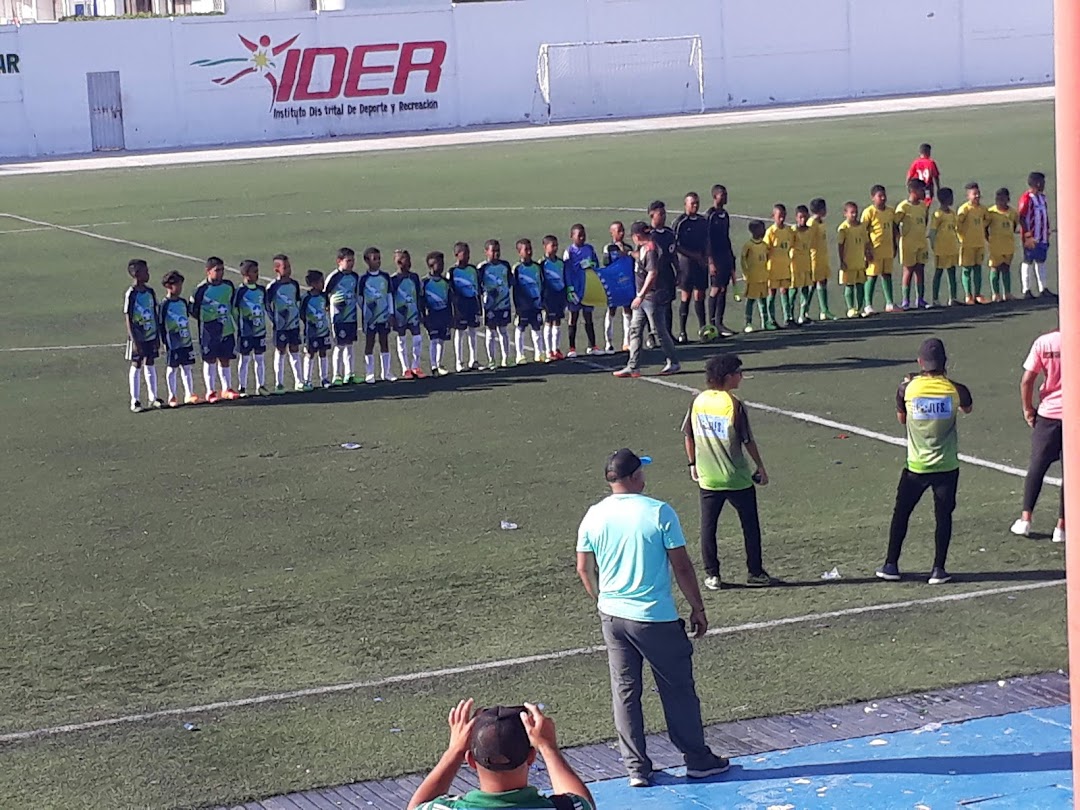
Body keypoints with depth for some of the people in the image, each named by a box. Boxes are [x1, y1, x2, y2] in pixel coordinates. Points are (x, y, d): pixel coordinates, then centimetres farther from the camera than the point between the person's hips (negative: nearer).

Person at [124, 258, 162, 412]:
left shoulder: (150, 291, 4)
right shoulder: (131, 294, -14)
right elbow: (127, 319, -14)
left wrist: (157, 336, 9)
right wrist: (134, 340, -17)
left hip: (151, 335, 5)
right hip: (138, 337, -5)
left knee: (150, 365, 12)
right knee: (136, 366, 3)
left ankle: (152, 397, 20)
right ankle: (134, 401, 10)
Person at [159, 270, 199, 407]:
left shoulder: (183, 302, 7)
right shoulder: (165, 305, -12)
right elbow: (160, 324, -10)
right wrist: (165, 342, -11)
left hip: (186, 342, 6)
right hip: (173, 343, -6)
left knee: (187, 368, 10)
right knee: (171, 369, 4)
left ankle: (189, 395, 15)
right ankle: (172, 397, 11)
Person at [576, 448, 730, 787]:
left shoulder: (594, 517, -1)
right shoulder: (659, 512, -13)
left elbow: (584, 569, 7)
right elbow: (681, 566, -10)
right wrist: (698, 608, 1)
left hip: (613, 616, 4)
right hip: (657, 618, -4)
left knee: (625, 691, 12)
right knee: (678, 689, 10)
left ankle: (636, 768, 16)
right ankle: (697, 760, 20)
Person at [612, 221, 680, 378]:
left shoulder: (650, 249, -19)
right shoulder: (643, 248, 11)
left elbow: (652, 273, -25)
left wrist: (641, 296, -26)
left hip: (652, 296, -10)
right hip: (643, 296, 10)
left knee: (658, 330, 0)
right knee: (635, 329, 7)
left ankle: (673, 363, 14)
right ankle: (633, 367, 7)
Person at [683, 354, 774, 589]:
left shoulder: (698, 401, -1)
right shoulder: (734, 405, -16)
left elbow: (688, 435, 6)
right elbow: (748, 441, -10)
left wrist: (693, 464, 18)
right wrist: (760, 468, 2)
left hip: (707, 479, 4)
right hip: (738, 479, -4)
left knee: (708, 526, 11)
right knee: (750, 526, 10)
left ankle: (712, 575, 11)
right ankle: (755, 573, 15)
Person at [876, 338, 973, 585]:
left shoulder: (908, 388, -9)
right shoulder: (955, 390, -8)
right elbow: (967, 408, 16)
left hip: (916, 466, 0)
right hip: (947, 467, 0)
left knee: (901, 513, 13)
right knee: (943, 516, 8)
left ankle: (891, 565, 16)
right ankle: (938, 569, 6)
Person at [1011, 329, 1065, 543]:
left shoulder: (1043, 342, -6)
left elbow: (1027, 381, -6)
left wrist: (1028, 408, 7)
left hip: (1048, 414, 1)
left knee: (1037, 466, 16)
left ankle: (1025, 519, 19)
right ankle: (1062, 526, 10)